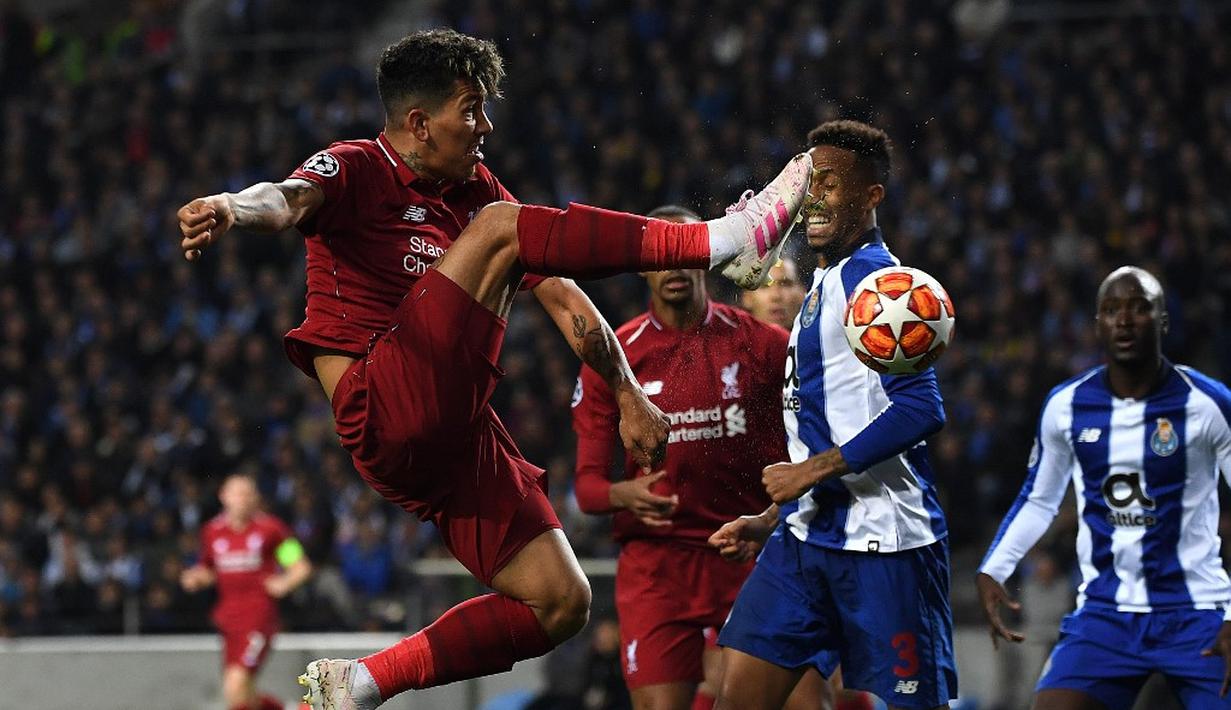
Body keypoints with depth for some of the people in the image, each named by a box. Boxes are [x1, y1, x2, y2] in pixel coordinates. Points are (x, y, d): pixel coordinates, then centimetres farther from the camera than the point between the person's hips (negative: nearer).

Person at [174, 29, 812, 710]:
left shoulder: (477, 191, 20)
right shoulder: (356, 170, 0)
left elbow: (562, 296, 21)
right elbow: (290, 199, -24)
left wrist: (627, 396, 14)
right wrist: (232, 208, -47)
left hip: (457, 437, 8)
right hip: (382, 414, -8)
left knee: (561, 603, 1)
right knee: (499, 226, -19)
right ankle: (725, 239, -21)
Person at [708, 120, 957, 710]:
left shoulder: (874, 279, -11)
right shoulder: (823, 288, 20)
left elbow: (920, 409, -22)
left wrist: (813, 470, -18)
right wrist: (772, 521, 23)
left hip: (881, 540, -9)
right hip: (809, 535, 9)